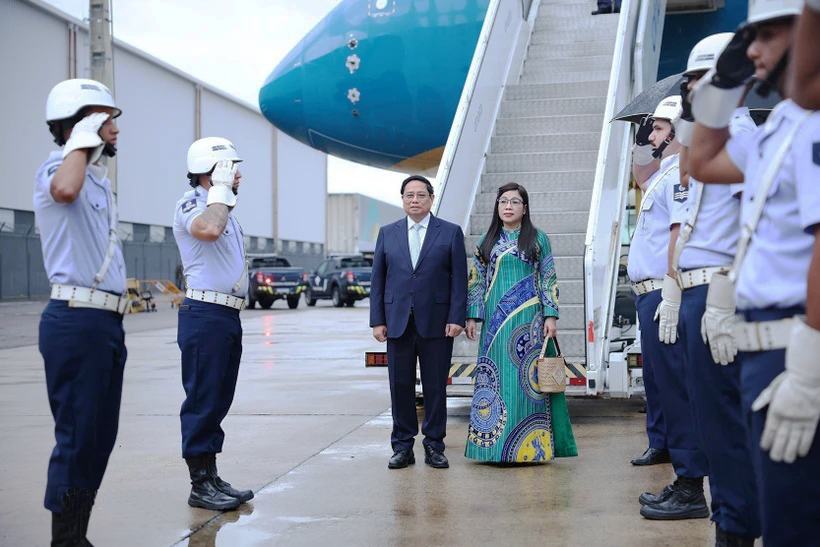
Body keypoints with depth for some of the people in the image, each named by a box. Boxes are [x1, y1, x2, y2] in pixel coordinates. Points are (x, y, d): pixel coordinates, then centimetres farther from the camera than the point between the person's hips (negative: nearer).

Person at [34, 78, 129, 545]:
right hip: (77, 320, -9)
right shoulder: (56, 169, -9)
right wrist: (83, 139, -20)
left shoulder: (99, 178, 20)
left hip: (108, 321, 9)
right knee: (77, 437, -5)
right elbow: (64, 190, -36)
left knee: (101, 436, 13)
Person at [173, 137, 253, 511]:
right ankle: (200, 486, 2)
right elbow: (207, 229, -31)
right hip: (204, 315, -10)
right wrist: (221, 189, -19)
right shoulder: (191, 204, -8)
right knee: (202, 400, -5)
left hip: (228, 316, 10)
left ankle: (211, 478, 19)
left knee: (218, 400, 12)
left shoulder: (222, 208, 21)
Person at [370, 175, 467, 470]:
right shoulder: (387, 233, 10)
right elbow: (378, 279, 8)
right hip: (398, 322, 2)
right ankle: (402, 447, 14)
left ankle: (434, 446, 15)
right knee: (400, 386, 4)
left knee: (435, 387, 4)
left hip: (436, 323, -2)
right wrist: (377, 320, 1)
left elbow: (459, 279, 0)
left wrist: (456, 318, -8)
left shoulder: (451, 232, 4)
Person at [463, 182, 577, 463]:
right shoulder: (486, 241, 11)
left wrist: (551, 316, -5)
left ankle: (530, 444, 3)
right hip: (496, 321, 2)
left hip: (529, 321, -2)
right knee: (497, 378, 2)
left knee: (528, 377, -3)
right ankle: (495, 440, 9)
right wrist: (472, 316, 2)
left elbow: (548, 280, 3)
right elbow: (476, 282, 10)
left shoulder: (538, 239, 5)